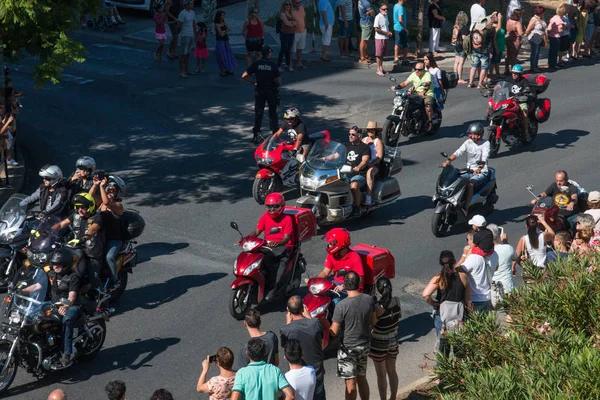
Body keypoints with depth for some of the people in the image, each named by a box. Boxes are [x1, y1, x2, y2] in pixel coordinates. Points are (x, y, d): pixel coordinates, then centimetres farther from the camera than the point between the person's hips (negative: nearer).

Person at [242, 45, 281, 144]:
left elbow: (244, 76, -9)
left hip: (259, 91, 1)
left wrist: (253, 82, 3)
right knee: (272, 113, 10)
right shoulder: (273, 65, -10)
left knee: (258, 113, 8)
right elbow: (279, 81, -11)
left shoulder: (256, 64, -6)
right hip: (271, 91, -1)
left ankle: (255, 135, 5)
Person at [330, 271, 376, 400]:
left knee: (351, 383, 6)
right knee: (362, 378, 21)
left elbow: (334, 332, -18)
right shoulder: (369, 299, -9)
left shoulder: (341, 306, -24)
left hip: (348, 348, -5)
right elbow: (373, 321, 6)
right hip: (365, 345, 5)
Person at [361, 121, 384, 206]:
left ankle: (368, 198, -43)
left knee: (369, 173, -40)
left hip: (375, 165, -6)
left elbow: (380, 156, -11)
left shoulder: (378, 141, -1)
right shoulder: (364, 140, 17)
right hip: (362, 164, 6)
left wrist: (371, 164, -24)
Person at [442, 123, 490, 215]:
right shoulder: (468, 142, 8)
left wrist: (479, 168, -41)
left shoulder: (485, 143, -5)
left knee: (470, 183, -34)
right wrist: (448, 160, -22)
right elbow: (458, 152, -5)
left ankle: (466, 208, -38)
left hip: (481, 172, -5)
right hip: (469, 171, 5)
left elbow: (484, 158, -22)